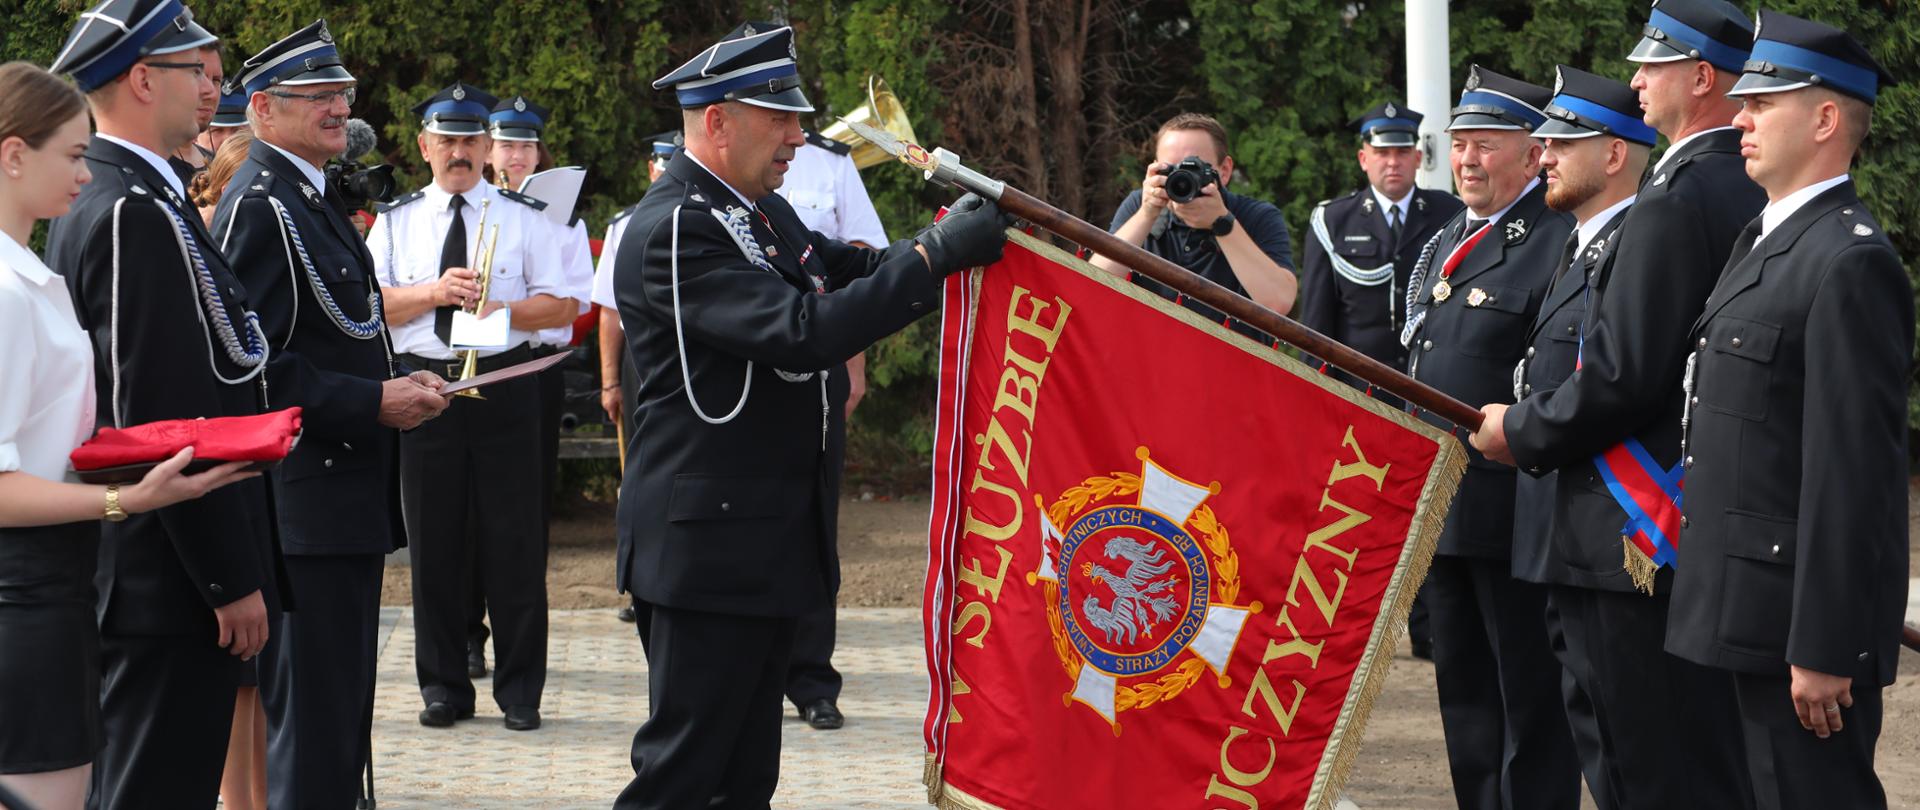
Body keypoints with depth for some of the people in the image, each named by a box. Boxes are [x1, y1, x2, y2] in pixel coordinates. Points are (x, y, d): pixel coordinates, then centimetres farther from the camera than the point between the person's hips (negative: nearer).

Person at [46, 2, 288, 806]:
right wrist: (231, 580, -19)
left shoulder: (94, 204, 14)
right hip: (172, 581, -11)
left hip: (131, 567, 11)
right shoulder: (138, 215, -19)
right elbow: (169, 423, -22)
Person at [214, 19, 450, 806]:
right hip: (305, 500, -10)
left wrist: (396, 382, 10)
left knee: (341, 711, 16)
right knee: (313, 717, -7)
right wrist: (373, 403, -21)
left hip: (346, 496, 10)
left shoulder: (313, 198, 17)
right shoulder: (259, 206, -14)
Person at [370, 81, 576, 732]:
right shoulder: (396, 221, 11)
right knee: (434, 540, 5)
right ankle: (443, 685, 14)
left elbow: (561, 305, 2)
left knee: (513, 539, -1)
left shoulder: (524, 219, 7)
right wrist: (434, 293, -11)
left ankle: (521, 690, 7)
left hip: (504, 385, -1)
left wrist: (499, 310, -13)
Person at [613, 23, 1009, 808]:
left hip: (767, 532, 10)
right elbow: (804, 331, -29)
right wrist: (938, 253, -27)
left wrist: (956, 236, -1)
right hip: (715, 535, -10)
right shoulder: (675, 229, -20)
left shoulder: (758, 208, 11)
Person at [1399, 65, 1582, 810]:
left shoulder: (1559, 243, -12)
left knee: (1530, 697, -2)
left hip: (1516, 515, -9)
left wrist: (1515, 434, -21)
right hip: (1442, 509, 9)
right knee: (1465, 692, 16)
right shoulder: (1444, 246, 17)